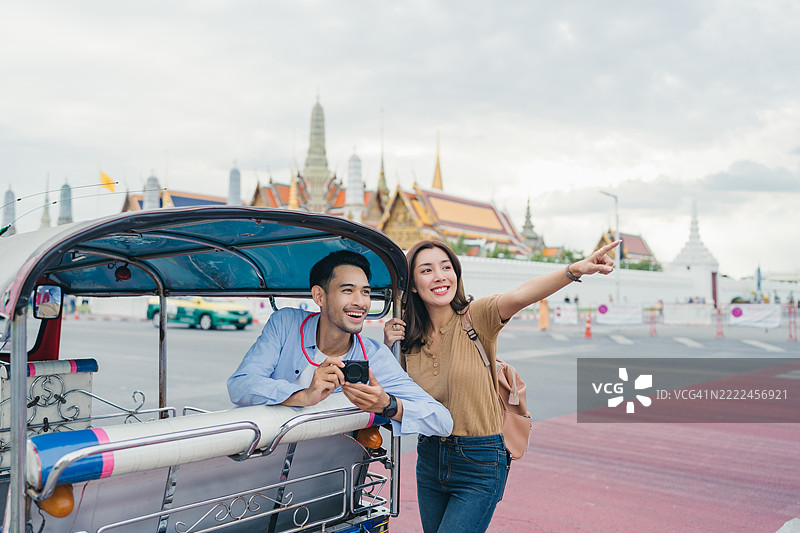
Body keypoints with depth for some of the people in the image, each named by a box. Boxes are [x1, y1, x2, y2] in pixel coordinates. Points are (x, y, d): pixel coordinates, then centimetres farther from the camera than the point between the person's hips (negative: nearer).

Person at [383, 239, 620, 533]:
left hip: (479, 465, -5)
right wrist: (387, 350, -9)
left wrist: (575, 269, -51)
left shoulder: (476, 317, -13)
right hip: (429, 461, 5)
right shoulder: (408, 337, -1)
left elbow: (519, 296, -34)